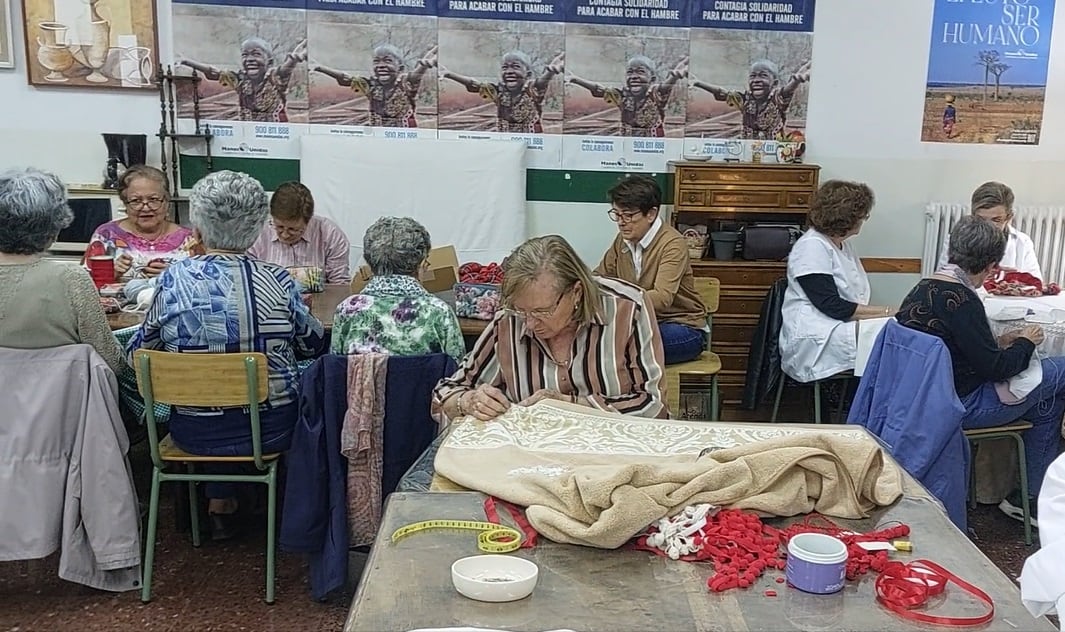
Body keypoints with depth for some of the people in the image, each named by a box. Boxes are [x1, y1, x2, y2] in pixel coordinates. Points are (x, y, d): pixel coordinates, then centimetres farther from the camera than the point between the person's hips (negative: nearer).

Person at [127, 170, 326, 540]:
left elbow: (137, 354, -1)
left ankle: (220, 502, 39)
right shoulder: (277, 281, -13)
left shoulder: (172, 280, -13)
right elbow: (313, 345, 1)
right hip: (272, 430, -1)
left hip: (195, 435, 1)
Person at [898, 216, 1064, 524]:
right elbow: (994, 368, -16)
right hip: (959, 406, -9)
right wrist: (1026, 342, 0)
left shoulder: (923, 288, 5)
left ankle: (1030, 497, 25)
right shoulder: (961, 300, -22)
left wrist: (998, 342, 13)